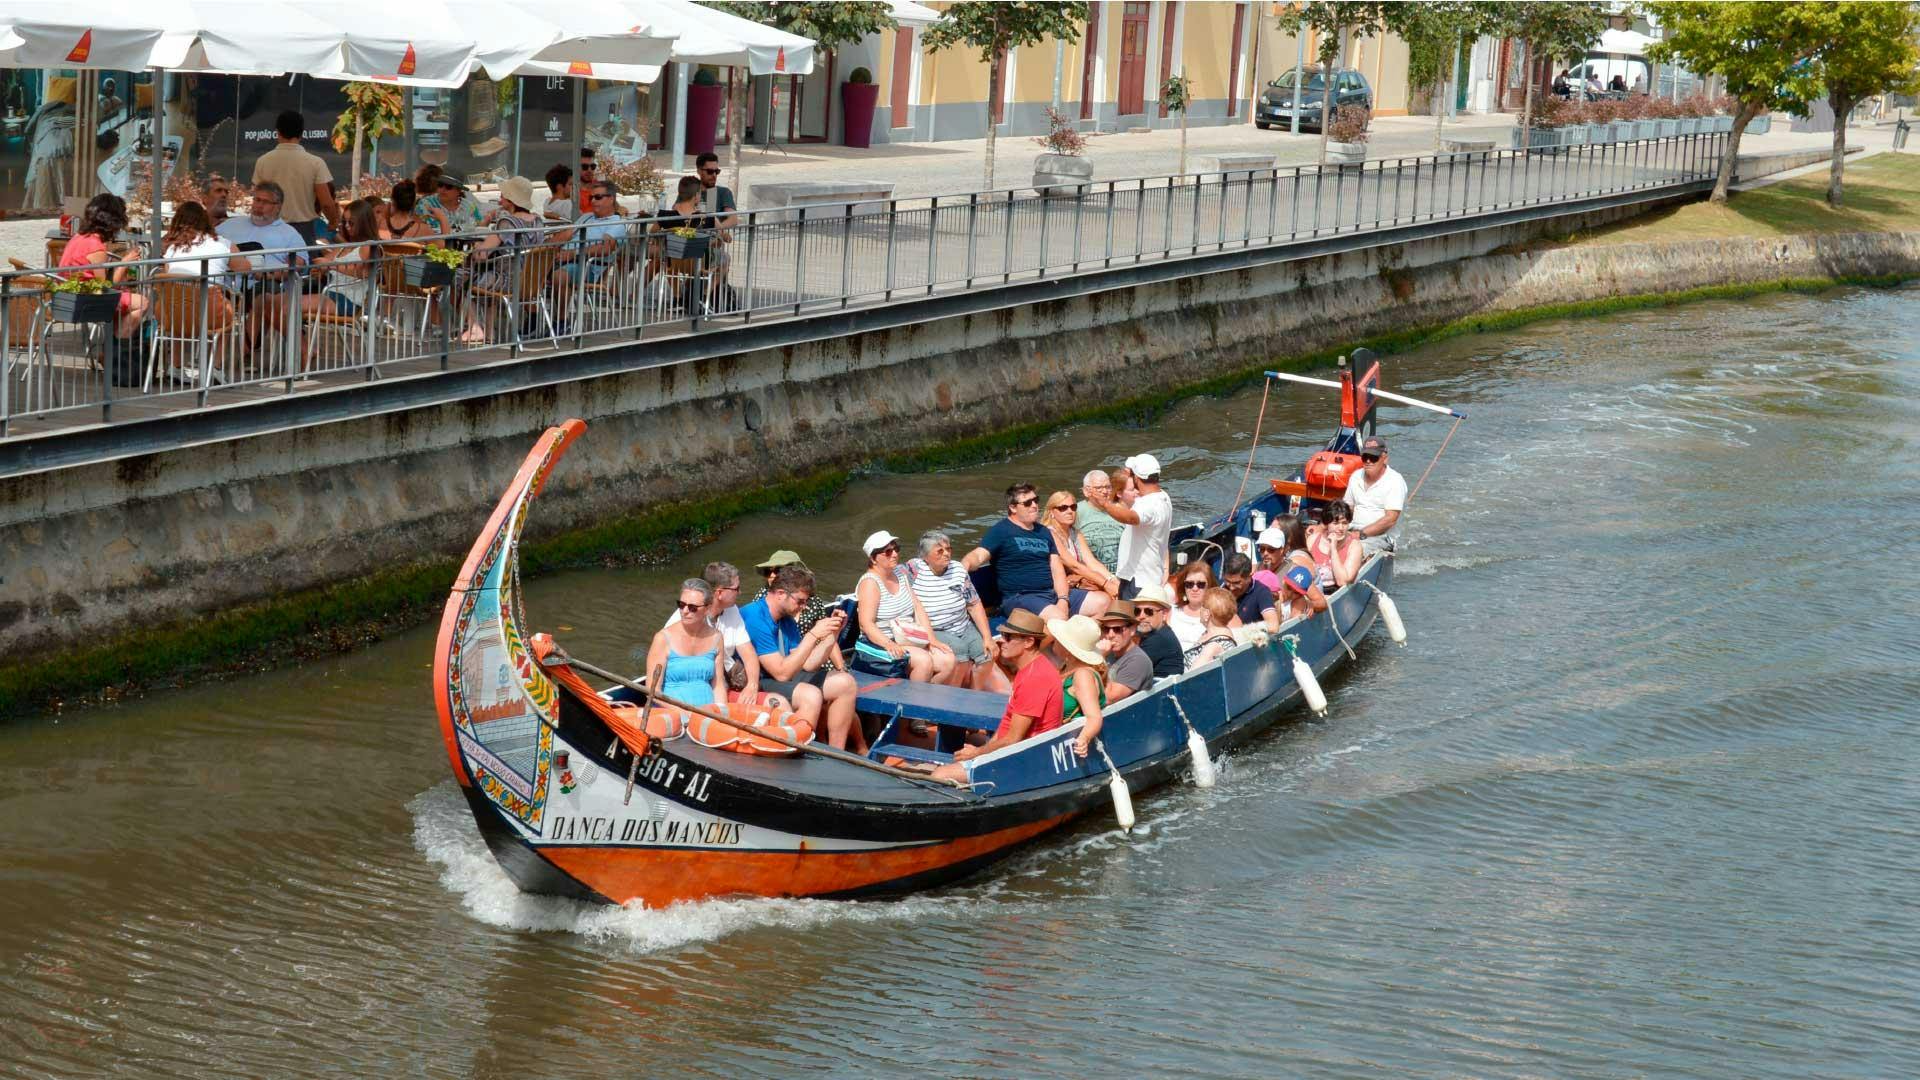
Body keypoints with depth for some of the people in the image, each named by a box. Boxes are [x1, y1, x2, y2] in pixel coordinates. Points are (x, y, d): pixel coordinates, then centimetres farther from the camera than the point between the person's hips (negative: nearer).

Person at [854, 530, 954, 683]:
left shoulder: (901, 573, 13)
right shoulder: (870, 583, -10)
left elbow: (918, 610, 10)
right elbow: (866, 624, -20)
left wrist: (932, 640, -1)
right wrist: (889, 645, -34)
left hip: (909, 643, 8)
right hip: (879, 646, -8)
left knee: (947, 660, -12)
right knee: (924, 660, -29)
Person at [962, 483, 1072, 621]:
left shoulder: (1044, 532, 19)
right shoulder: (1001, 531, 0)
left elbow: (1057, 569, 14)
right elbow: (979, 555, -13)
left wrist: (1063, 601, -4)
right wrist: (963, 566, -38)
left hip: (1053, 593, 7)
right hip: (1020, 597, -7)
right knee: (1058, 618, -33)